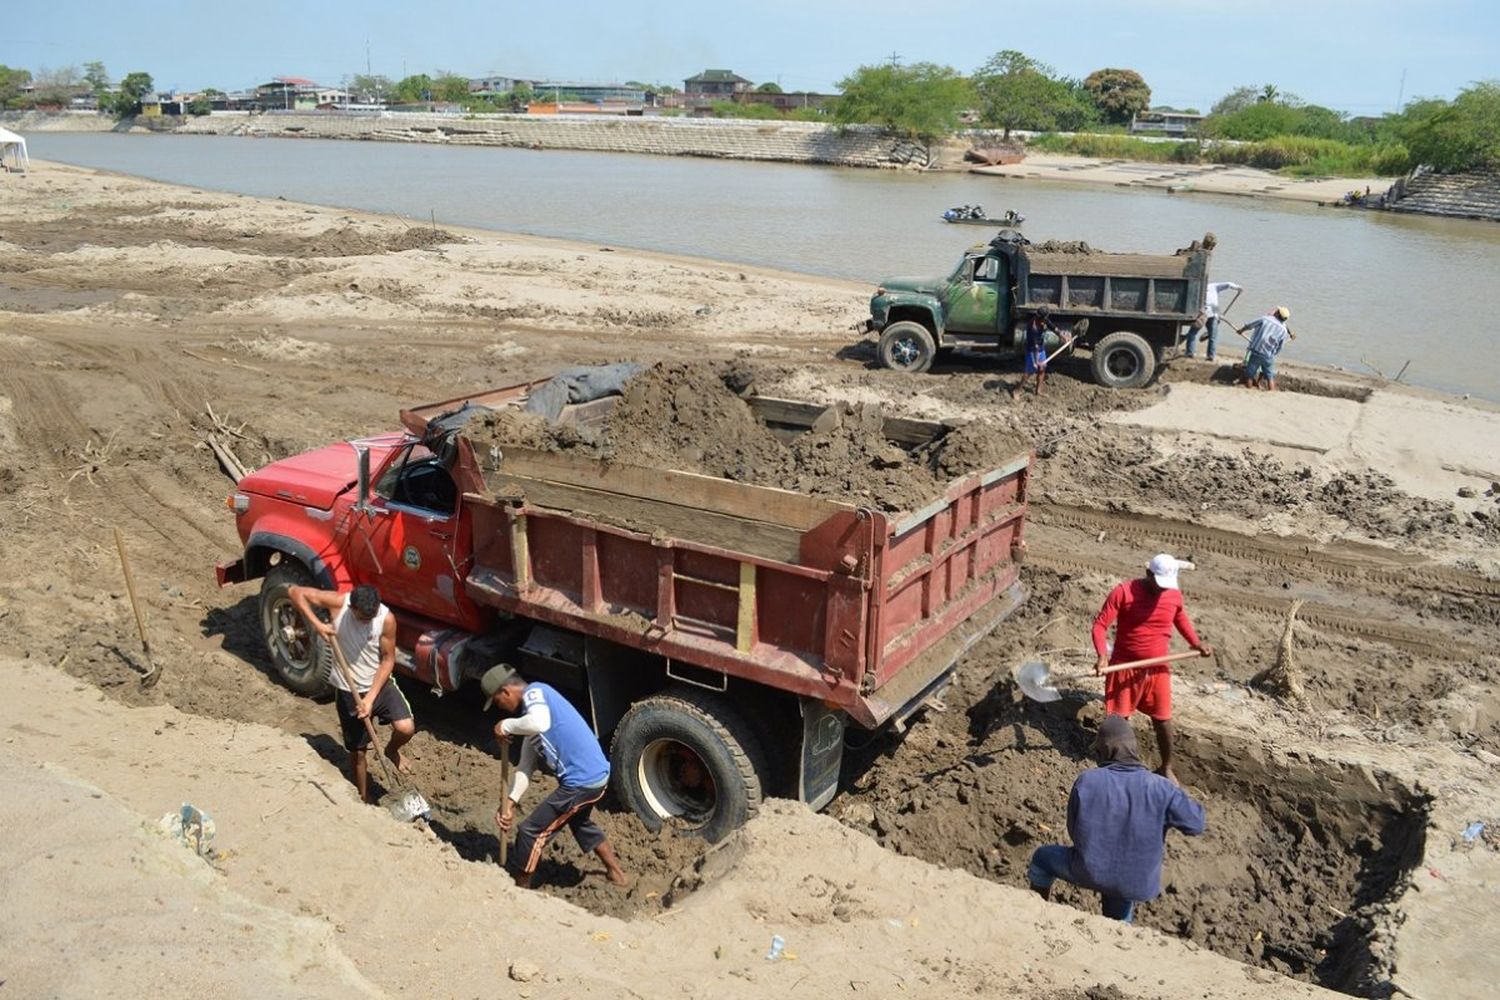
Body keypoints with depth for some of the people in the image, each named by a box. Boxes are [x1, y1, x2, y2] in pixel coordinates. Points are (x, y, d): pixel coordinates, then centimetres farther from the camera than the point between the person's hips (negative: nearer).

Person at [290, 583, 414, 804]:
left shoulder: (386, 618, -19)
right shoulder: (338, 603, -18)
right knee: (357, 750, 10)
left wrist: (371, 697, -18)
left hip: (380, 685, 0)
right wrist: (316, 623, -25)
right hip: (348, 690, 0)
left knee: (406, 728, -20)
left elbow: (388, 659, -12)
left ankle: (391, 750, 15)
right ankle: (364, 797, 33)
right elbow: (295, 592, -14)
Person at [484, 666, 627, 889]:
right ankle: (615, 873, 49)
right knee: (580, 821, 36)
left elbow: (539, 723, -35)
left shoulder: (534, 692, -10)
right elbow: (526, 766, 14)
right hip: (596, 775, 10)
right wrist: (509, 801, 5)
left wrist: (507, 725, -17)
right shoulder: (534, 704, 17)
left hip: (581, 781, -10)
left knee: (531, 831, 4)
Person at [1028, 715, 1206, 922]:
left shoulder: (1086, 781, -17)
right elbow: (1196, 824, -7)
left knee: (1042, 857, 29)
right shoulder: (1160, 788, -18)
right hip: (1136, 883, 2)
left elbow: (1074, 832, -6)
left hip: (1089, 871, -1)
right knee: (1119, 921, 35)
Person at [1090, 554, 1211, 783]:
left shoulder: (1175, 595, -2)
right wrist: (1102, 655, -32)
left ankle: (1167, 768, 28)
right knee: (1118, 720, 7)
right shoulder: (1124, 592, -17)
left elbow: (1181, 619, 20)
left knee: (1163, 720, 9)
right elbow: (1100, 624, -18)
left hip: (1158, 669, 3)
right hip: (1125, 667, -3)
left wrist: (1197, 644, 7)